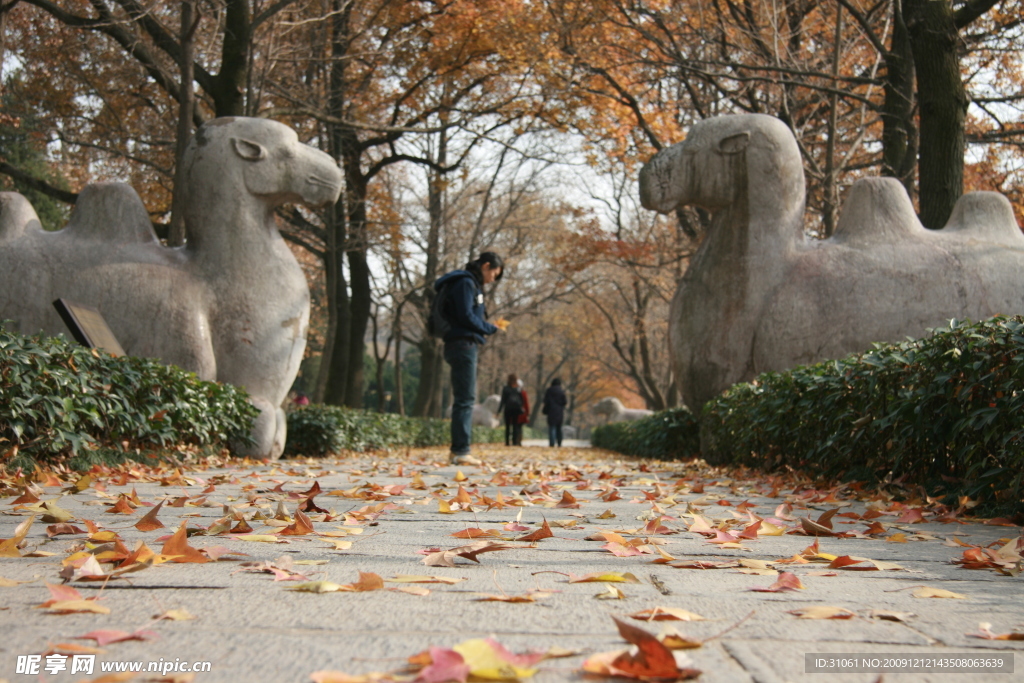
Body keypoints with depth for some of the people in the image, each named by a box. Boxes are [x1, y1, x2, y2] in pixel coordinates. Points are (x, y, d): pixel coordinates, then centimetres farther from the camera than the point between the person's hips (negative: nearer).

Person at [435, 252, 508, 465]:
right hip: (463, 345, -10)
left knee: (465, 399, 10)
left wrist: (491, 325, 7)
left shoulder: (472, 284, 21)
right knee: (464, 399, -11)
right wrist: (490, 328, -5)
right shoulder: (465, 283, -9)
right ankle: (460, 451, -11)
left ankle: (460, 450, 12)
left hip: (466, 346, 10)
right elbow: (465, 316, -16)